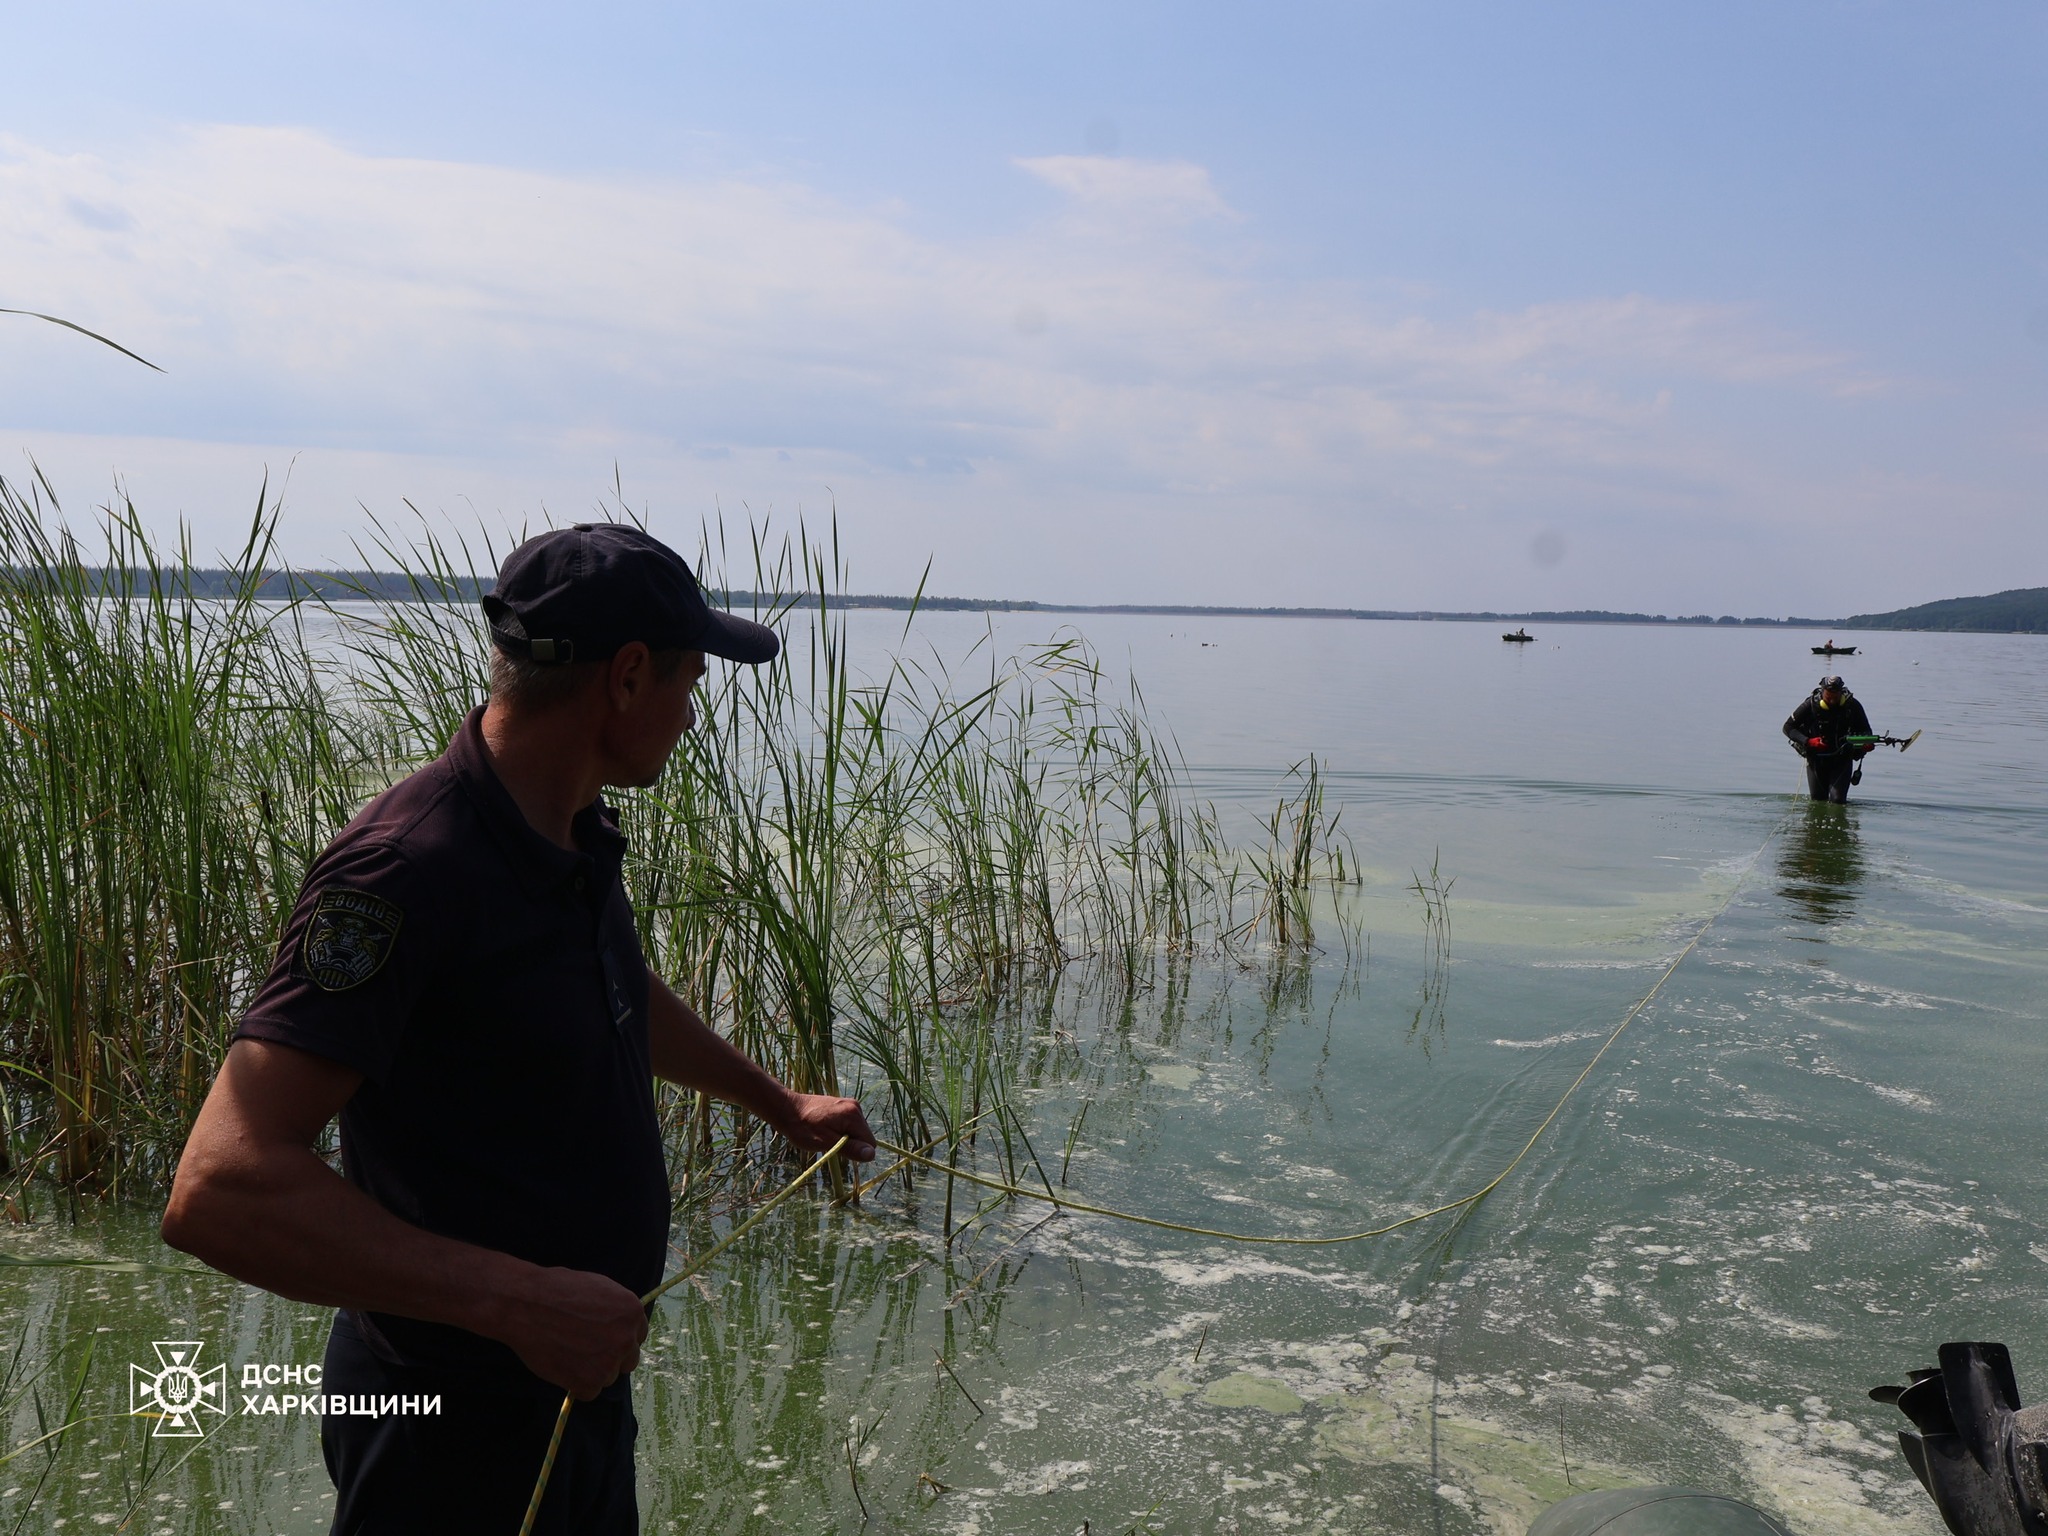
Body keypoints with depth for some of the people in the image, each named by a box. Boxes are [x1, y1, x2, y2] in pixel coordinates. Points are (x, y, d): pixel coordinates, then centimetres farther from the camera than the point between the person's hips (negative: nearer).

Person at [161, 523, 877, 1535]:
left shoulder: (578, 841, 2)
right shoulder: (405, 869, -27)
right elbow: (218, 1192, -32)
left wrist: (783, 1104, 32)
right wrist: (518, 1299, -33)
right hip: (456, 1424, -8)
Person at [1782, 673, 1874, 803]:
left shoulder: (1852, 705, -11)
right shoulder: (1811, 704, -15)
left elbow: (1865, 731, 1)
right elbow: (1788, 727, -10)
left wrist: (1867, 743, -22)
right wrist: (1808, 742, -24)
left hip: (1842, 758, 0)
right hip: (1816, 757, 0)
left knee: (1838, 800, -10)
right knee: (1818, 799, 8)